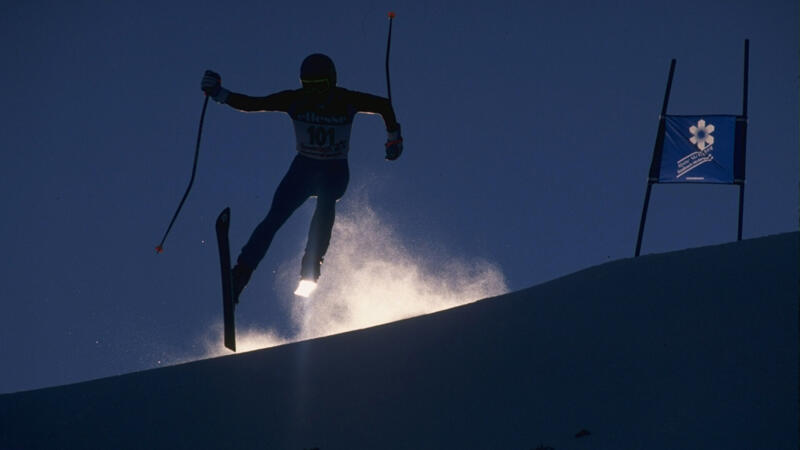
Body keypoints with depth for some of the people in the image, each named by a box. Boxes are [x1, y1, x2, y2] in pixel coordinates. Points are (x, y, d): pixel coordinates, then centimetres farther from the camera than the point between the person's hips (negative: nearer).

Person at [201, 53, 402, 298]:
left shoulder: (348, 101, -15)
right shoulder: (294, 100, -13)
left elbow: (384, 105, 1)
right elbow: (250, 104, -13)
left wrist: (393, 138, -2)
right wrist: (219, 93, -26)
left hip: (335, 170, -1)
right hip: (303, 167, 1)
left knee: (325, 203, -35)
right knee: (274, 218, -17)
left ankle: (310, 270, -33)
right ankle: (239, 277, -14)